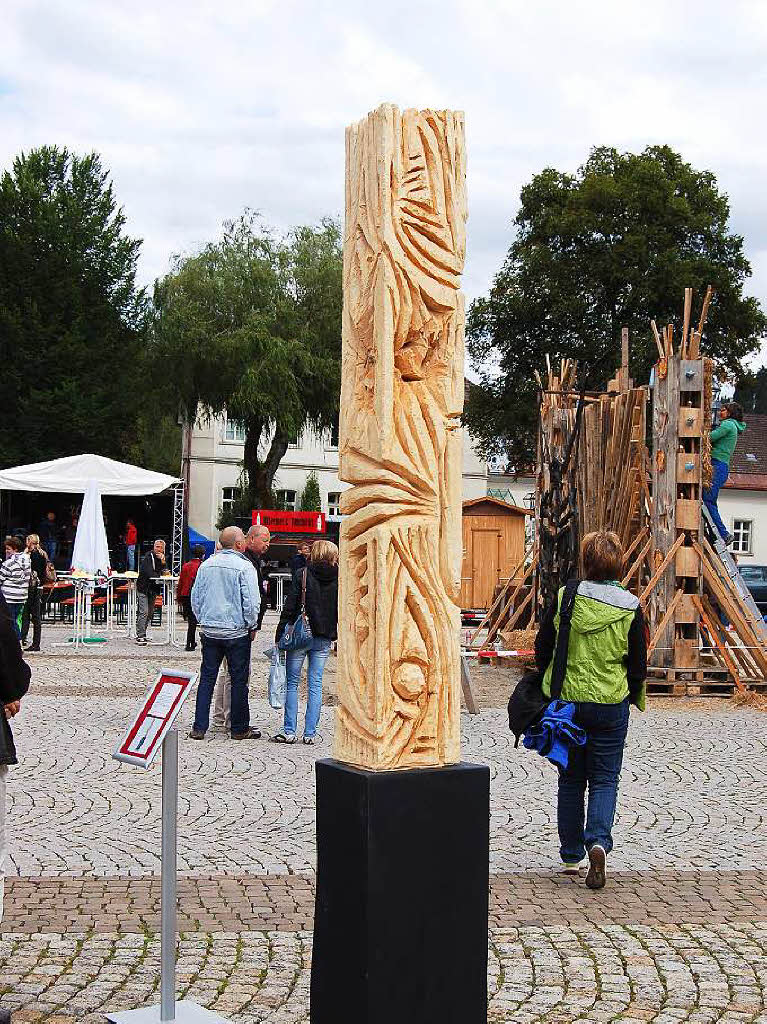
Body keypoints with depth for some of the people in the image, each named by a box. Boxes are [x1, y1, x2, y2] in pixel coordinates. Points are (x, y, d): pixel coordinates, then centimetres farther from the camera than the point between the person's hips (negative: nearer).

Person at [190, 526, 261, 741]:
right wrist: (251, 627, 2)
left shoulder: (206, 565, 5)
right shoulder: (244, 566, -11)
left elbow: (195, 598, 10)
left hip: (209, 632, 5)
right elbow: (251, 602, -12)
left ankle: (199, 727, 8)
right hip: (237, 632, -4)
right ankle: (239, 729, 11)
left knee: (207, 678, 9)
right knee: (239, 680, 5)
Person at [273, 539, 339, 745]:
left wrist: (280, 635, -4)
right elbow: (341, 611, 5)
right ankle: (310, 733, 6)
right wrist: (337, 636, 14)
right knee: (315, 684, 8)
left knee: (292, 682, 6)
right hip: (323, 639, 2)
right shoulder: (338, 579, 1)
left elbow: (290, 607, -8)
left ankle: (289, 731, 3)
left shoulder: (302, 574, -6)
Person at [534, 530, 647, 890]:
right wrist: (629, 695, 15)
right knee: (604, 780, 9)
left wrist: (552, 684, 16)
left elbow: (542, 648, 0)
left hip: (565, 699, 1)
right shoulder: (630, 608, -9)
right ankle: (598, 842, -13)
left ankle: (571, 856, 20)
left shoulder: (565, 598, -8)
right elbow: (639, 665, -3)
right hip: (611, 704, -1)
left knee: (570, 780, 14)